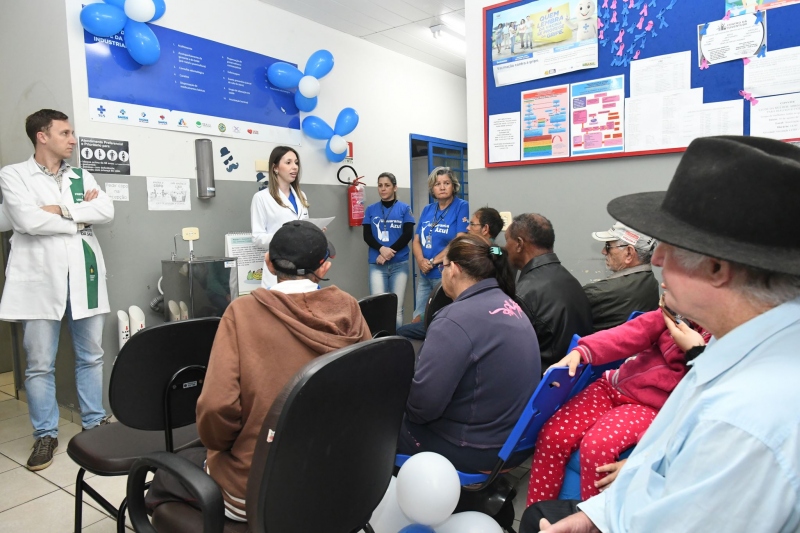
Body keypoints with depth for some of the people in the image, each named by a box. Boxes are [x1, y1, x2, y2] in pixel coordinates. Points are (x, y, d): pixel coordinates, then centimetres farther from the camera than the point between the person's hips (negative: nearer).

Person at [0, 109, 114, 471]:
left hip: (84, 277, 3)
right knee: (39, 364, 5)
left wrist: (62, 210, -10)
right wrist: (81, 217, -5)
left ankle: (95, 422, 24)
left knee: (91, 357, 10)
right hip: (41, 279, -3)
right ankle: (45, 434, 19)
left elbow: (107, 211, -2)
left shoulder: (83, 177, 13)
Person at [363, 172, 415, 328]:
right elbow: (367, 236, 4)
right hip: (376, 265, 1)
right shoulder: (371, 210, 9)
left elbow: (407, 235, -2)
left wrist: (389, 252, -12)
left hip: (400, 264, -1)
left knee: (397, 308, 2)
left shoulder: (404, 208, 5)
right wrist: (382, 249, -15)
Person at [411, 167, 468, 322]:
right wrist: (421, 261, -11)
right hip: (425, 275, 6)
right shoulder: (427, 209, 11)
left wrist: (433, 261, -12)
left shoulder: (461, 206, -6)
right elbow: (416, 241, 10)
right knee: (418, 318, 10)